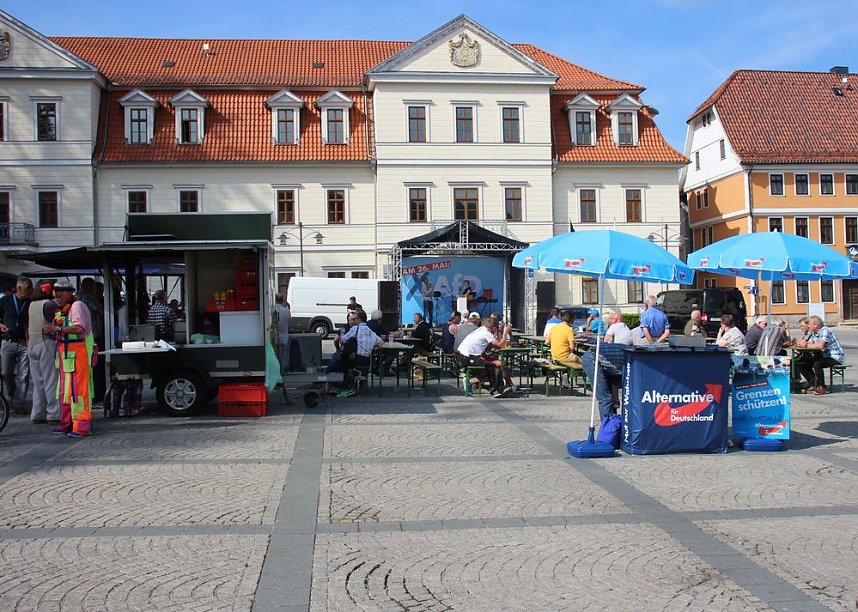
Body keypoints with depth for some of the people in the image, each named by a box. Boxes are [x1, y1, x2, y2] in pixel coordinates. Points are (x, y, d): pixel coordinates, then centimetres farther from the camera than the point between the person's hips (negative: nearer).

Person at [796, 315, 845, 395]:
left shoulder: (825, 330, -20)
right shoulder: (813, 332, 8)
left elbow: (820, 346, -33)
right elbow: (810, 343, 5)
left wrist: (806, 345, -23)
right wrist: (803, 343, -17)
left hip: (836, 357, -9)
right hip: (825, 356, 9)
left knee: (817, 364, -34)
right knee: (802, 364, -1)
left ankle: (821, 388, -18)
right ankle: (813, 385, 4)